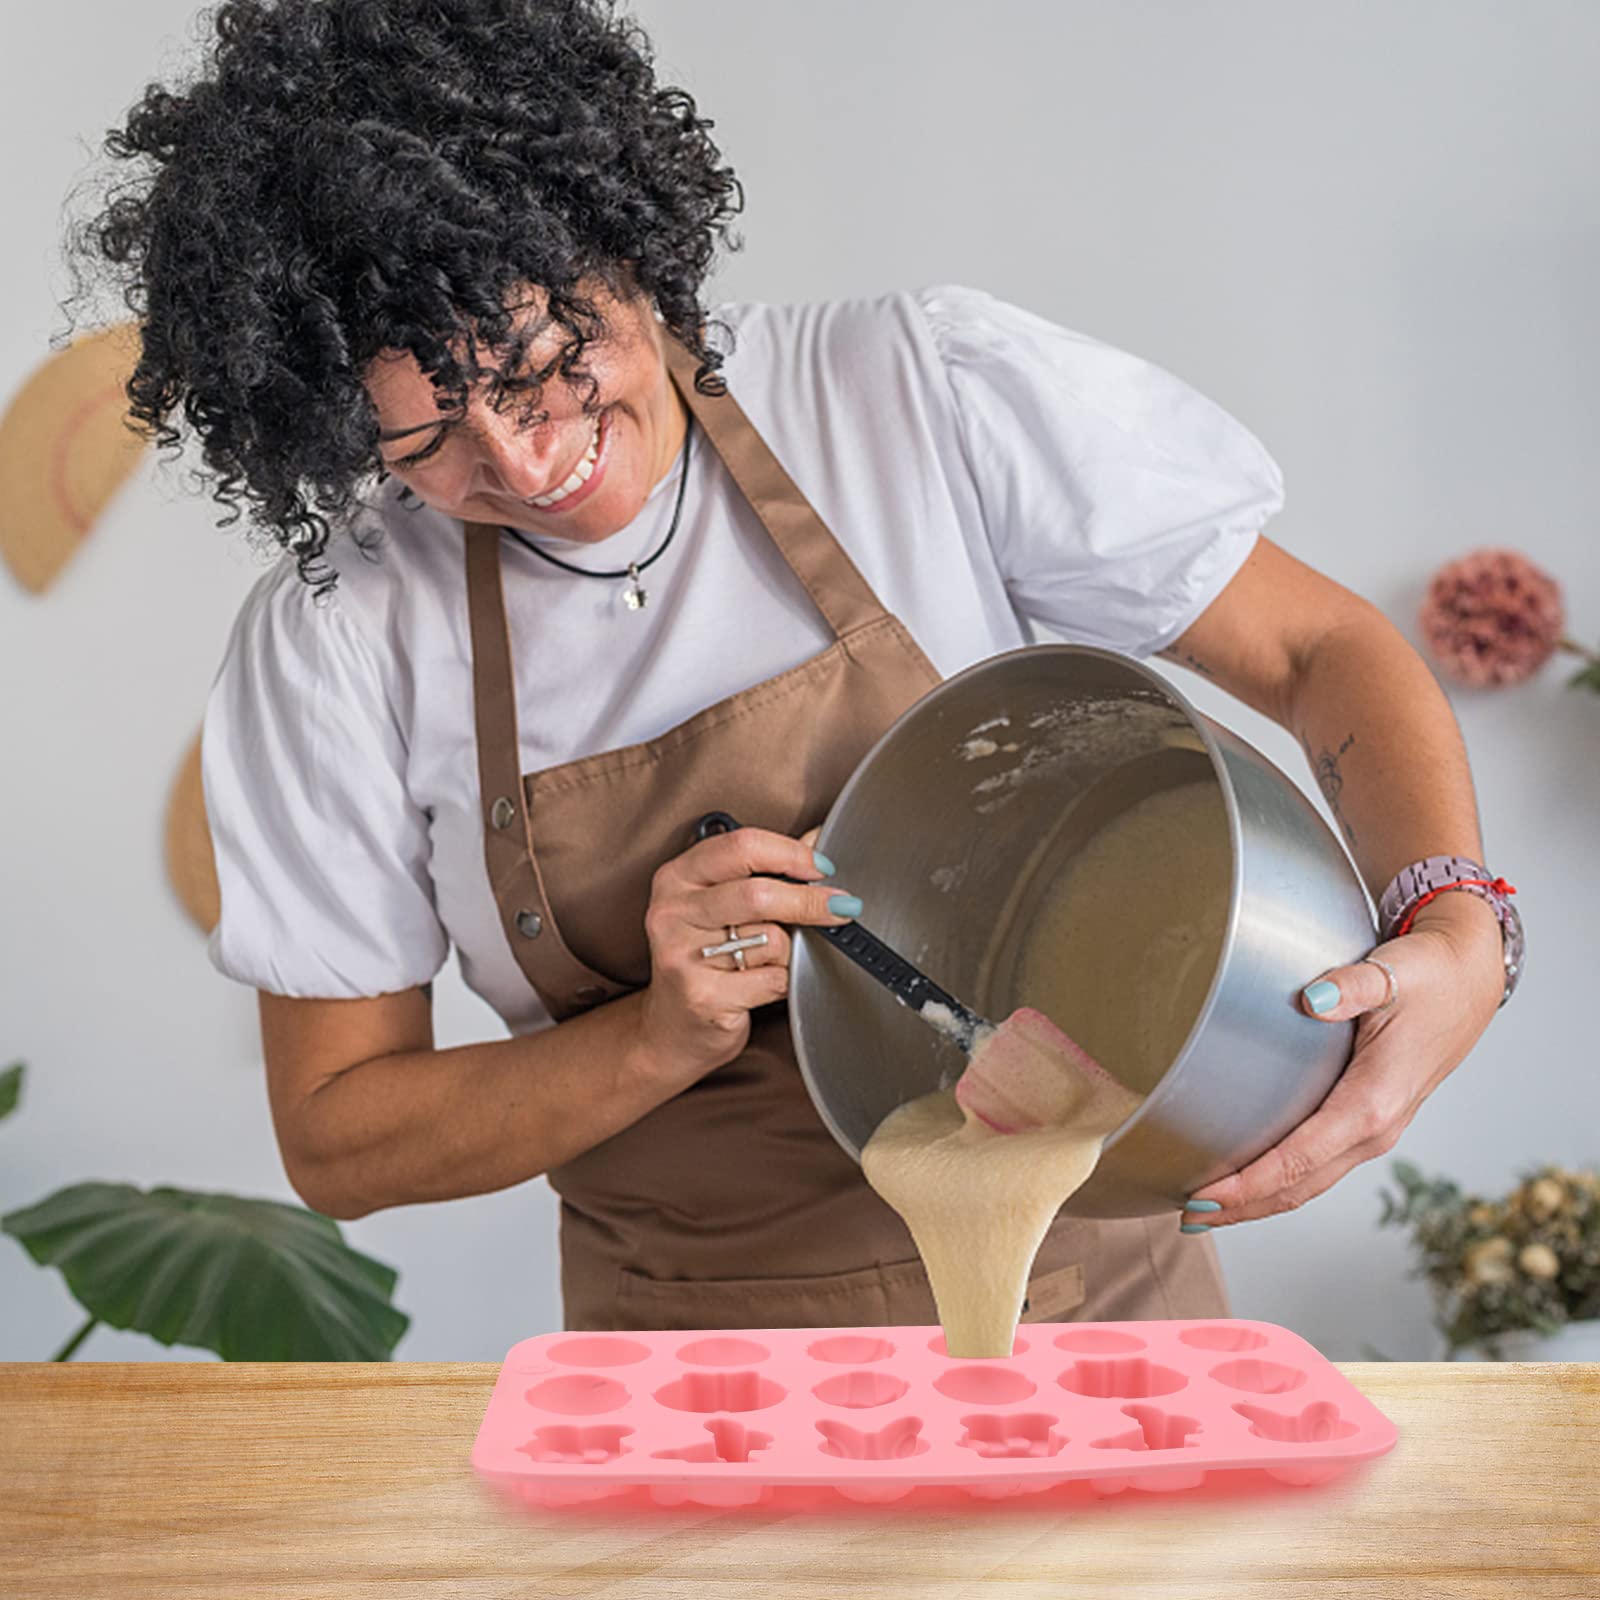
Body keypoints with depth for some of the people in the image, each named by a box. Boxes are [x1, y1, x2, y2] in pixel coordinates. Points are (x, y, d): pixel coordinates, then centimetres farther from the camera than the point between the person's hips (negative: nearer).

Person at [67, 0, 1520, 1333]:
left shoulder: (933, 390, -10)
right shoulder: (335, 644, -8)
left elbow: (1325, 651, -3)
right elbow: (337, 1140, -3)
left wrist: (1456, 927, -21)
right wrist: (666, 1035, -19)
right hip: (704, 1388, 1)